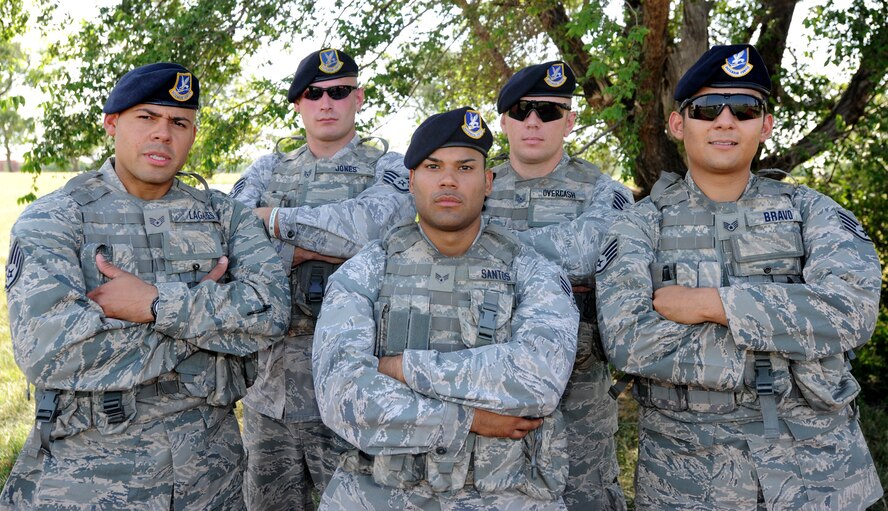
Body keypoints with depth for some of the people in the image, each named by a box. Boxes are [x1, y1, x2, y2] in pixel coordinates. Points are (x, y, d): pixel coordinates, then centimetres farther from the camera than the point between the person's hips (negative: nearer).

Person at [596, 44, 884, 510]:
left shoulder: (810, 210, 2)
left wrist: (708, 303, -20)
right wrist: (789, 349, -17)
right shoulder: (641, 224, -2)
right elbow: (626, 338, -18)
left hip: (819, 471, 2)